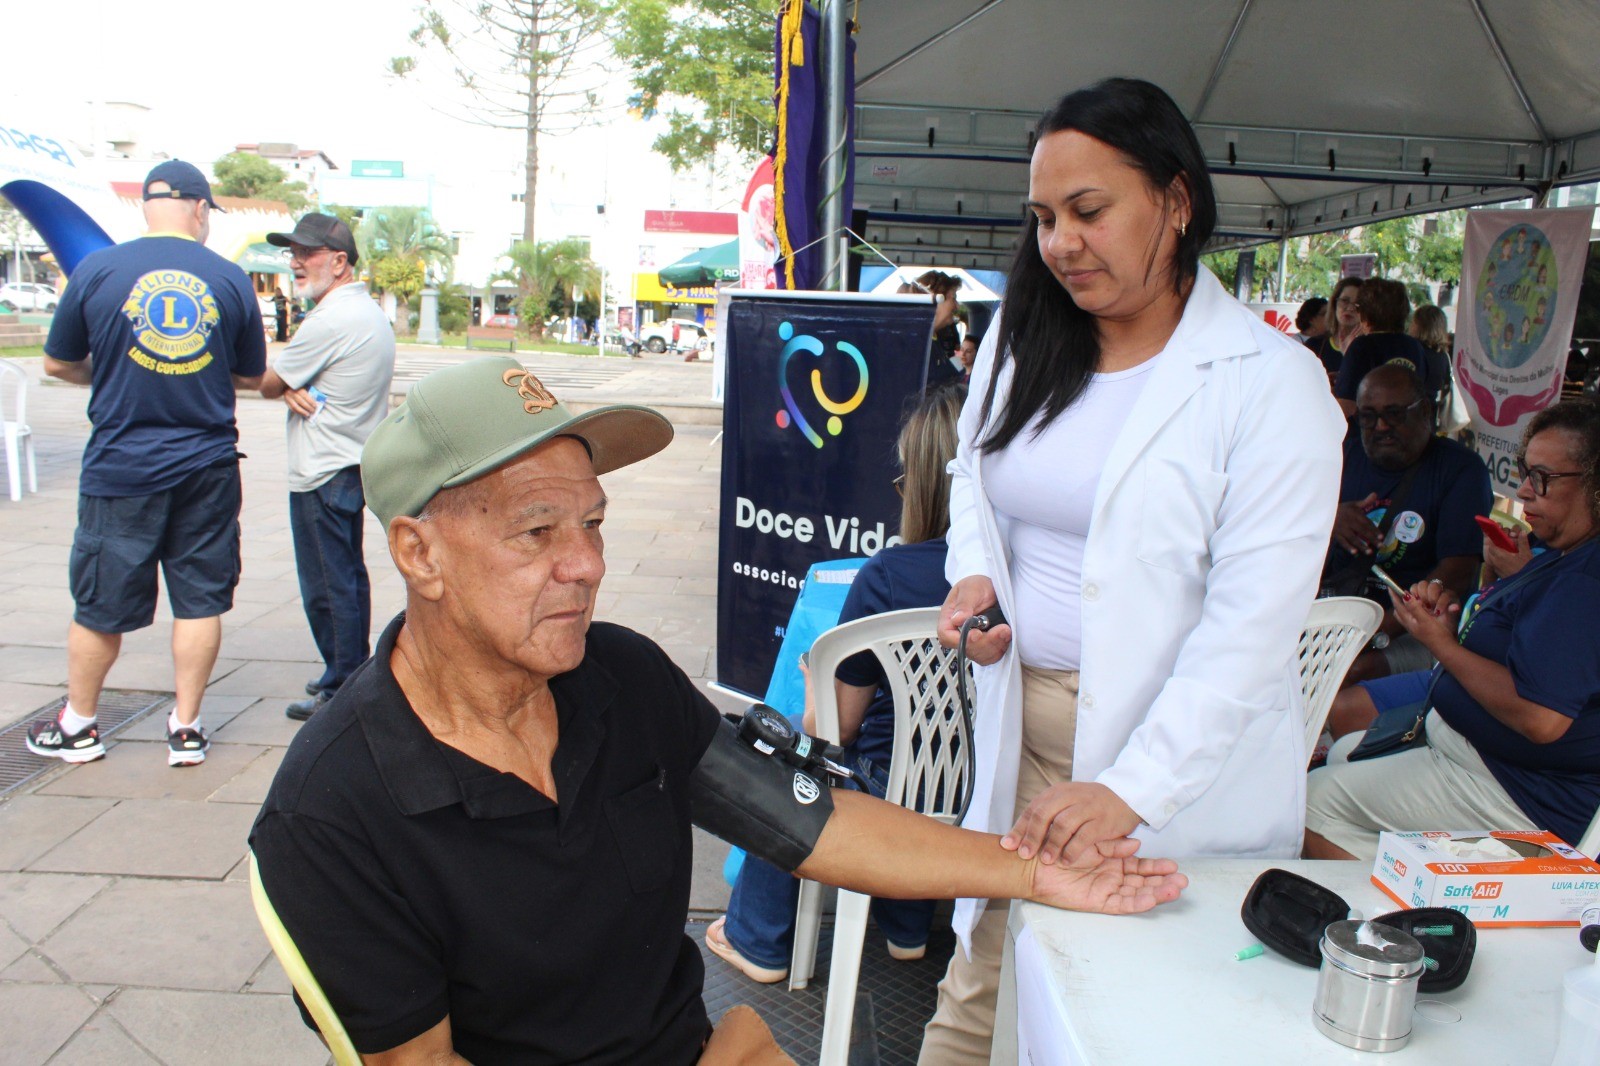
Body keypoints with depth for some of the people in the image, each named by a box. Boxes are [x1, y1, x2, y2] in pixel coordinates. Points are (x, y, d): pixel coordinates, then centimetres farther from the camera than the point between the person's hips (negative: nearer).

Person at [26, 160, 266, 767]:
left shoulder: (98, 269, -4)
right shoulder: (231, 279, -1)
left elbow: (58, 364, 6)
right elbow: (251, 377, 8)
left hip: (120, 465, 0)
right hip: (207, 466, 1)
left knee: (101, 603, 12)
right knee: (199, 598, 10)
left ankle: (77, 727, 29)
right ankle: (186, 729, 18)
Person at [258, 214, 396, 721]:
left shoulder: (331, 320, -19)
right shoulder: (370, 312, 13)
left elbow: (267, 384, -10)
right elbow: (284, 383, 15)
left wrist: (284, 387, 11)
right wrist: (292, 389, -7)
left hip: (322, 474, -10)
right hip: (354, 465, 10)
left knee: (327, 587, -2)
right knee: (349, 578, 17)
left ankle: (340, 692, 5)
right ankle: (355, 672, 27)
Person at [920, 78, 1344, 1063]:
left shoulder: (1270, 382, -12)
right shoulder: (1020, 340, 5)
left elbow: (1252, 623, -17)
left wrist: (1129, 790, -25)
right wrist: (974, 575, -2)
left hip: (1183, 765, -4)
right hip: (1022, 731, 5)